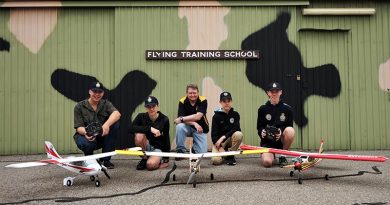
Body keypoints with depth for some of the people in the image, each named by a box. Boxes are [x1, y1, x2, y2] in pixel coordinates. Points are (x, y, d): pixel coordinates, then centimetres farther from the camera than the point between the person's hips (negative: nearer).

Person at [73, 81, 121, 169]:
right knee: (87, 144, -39)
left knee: (115, 124, -25)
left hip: (102, 136, 2)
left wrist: (107, 124, -44)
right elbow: (79, 127, -11)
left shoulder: (106, 104, -1)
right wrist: (85, 132, -37)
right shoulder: (79, 107, -4)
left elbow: (117, 114, -23)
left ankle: (106, 159, -13)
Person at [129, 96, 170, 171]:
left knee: (151, 165, -33)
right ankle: (144, 159, -7)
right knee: (139, 135, -31)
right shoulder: (141, 117, -8)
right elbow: (131, 128, -25)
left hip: (157, 148, -2)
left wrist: (166, 158, -7)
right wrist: (150, 128, -34)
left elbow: (166, 139, -4)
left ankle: (161, 161, 4)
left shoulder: (164, 120, -9)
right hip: (145, 147, 2)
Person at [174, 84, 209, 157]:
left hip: (200, 129, -1)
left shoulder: (203, 101, -16)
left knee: (202, 153, -13)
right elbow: (180, 118, -21)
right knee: (179, 126, -34)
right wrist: (194, 123, -33)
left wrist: (182, 119, -26)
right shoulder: (182, 101, -11)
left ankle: (194, 148, 25)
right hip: (188, 127, 1)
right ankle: (180, 151, -16)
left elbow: (198, 116, -27)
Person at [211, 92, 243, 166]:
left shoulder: (235, 114, 0)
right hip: (219, 141, -1)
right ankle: (223, 152, 11)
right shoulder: (216, 116, -5)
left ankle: (230, 155, -10)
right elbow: (214, 134, -9)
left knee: (239, 134, -32)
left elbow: (236, 129, -14)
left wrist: (223, 137, -24)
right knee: (216, 160, -27)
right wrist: (219, 146, -22)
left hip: (230, 139, 2)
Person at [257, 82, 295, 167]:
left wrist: (281, 131, -21)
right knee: (267, 162, -26)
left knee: (290, 130, -32)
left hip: (281, 139, 0)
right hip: (267, 141, 0)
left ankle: (283, 155, -8)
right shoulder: (262, 109, 0)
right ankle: (271, 154, 15)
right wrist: (262, 132, -19)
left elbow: (289, 127, 0)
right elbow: (259, 127, 4)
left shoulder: (287, 109, -1)